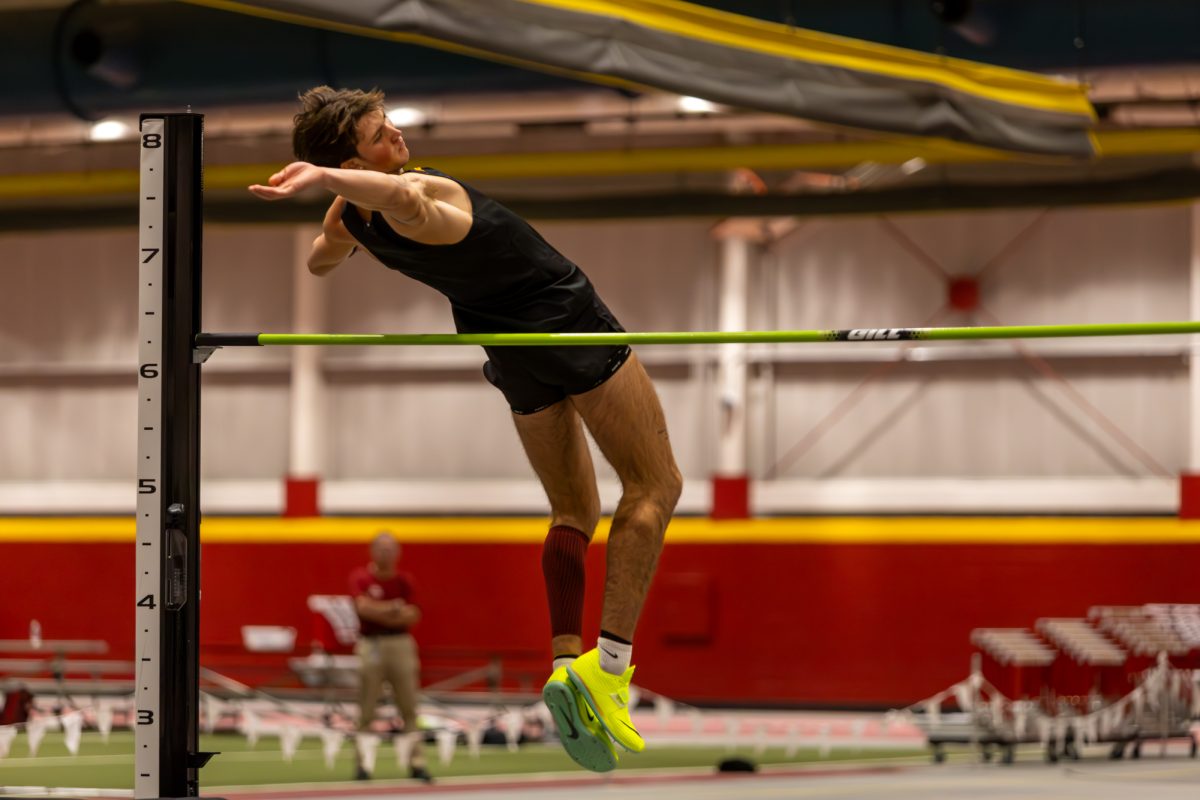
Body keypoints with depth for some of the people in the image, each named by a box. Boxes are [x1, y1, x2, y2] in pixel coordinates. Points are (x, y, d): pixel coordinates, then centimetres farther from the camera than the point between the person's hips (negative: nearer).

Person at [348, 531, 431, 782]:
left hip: (401, 643, 3)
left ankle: (416, 762, 2)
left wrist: (381, 613, -12)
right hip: (371, 646, -3)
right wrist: (395, 609, -11)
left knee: (409, 708, 1)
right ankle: (361, 763, 4)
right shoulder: (361, 578, -1)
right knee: (366, 710, -2)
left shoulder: (404, 580, 8)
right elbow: (363, 606, -17)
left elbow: (412, 616, 0)